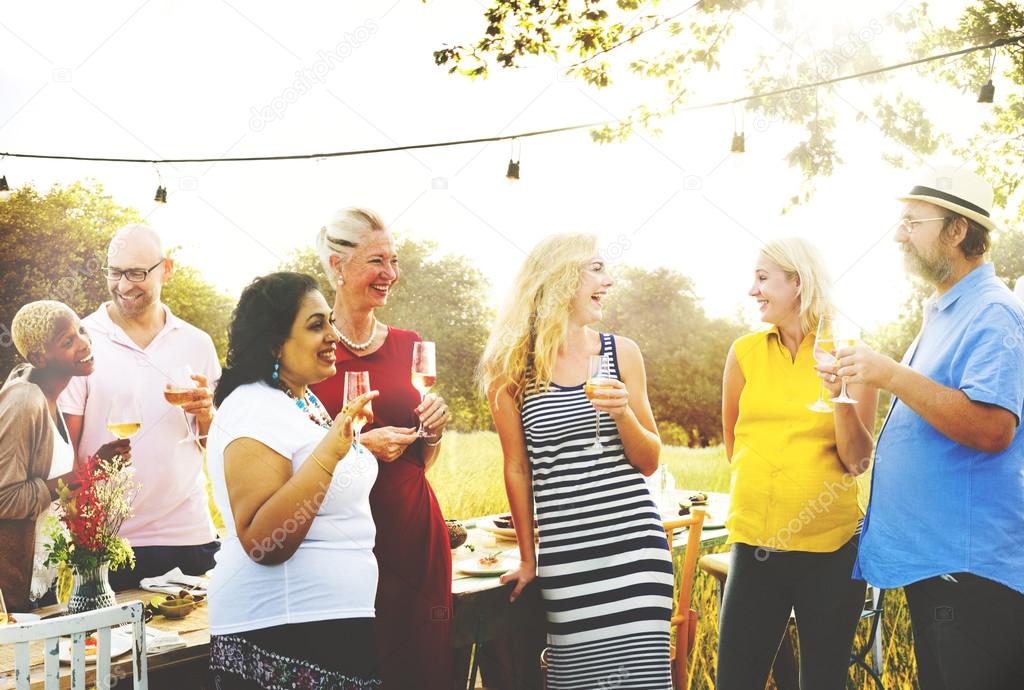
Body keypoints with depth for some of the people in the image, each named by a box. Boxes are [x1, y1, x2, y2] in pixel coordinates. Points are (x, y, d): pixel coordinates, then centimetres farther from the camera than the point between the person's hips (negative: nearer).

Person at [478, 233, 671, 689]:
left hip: (633, 540, 1)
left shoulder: (621, 353, 4)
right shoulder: (511, 366, 0)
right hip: (564, 550, -1)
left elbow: (649, 463, 8)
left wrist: (623, 413, -11)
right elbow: (518, 469, 6)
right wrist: (528, 558, 11)